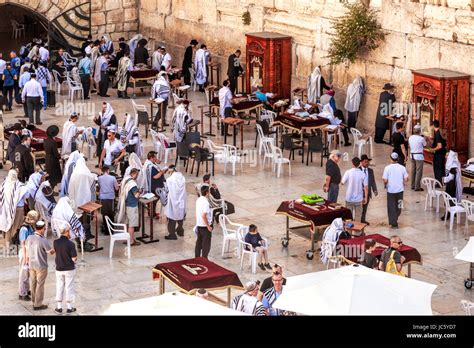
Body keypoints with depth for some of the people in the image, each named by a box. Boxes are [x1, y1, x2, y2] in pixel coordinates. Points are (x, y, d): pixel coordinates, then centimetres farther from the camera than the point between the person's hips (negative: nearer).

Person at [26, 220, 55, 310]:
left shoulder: (29, 238, -7)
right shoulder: (43, 240, -24)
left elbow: (27, 250, 6)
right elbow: (51, 252, -11)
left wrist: (27, 261, 21)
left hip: (31, 265, 6)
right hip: (41, 266, -6)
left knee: (33, 283, 18)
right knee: (40, 285, 5)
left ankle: (34, 302, 30)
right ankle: (38, 305, 12)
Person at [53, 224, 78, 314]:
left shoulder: (55, 242, -7)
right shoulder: (70, 244, -20)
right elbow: (74, 259, -17)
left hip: (59, 269, 4)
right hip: (69, 269, -3)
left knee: (59, 287, 14)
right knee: (69, 288, 8)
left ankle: (59, 307, 20)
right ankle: (69, 308, 16)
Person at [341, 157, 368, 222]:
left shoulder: (348, 172, -12)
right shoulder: (363, 174, -8)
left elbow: (342, 182, -2)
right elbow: (366, 187, -7)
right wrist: (365, 198, 3)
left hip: (349, 199, -1)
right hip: (359, 199, 1)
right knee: (358, 218, 10)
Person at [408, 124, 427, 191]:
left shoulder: (410, 137, 0)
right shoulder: (421, 138, -16)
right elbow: (425, 145, -1)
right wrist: (424, 139, 14)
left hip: (412, 155, 6)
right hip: (419, 156, -6)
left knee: (413, 171, 16)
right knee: (419, 171, 0)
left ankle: (413, 185, 23)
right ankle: (417, 187, 0)